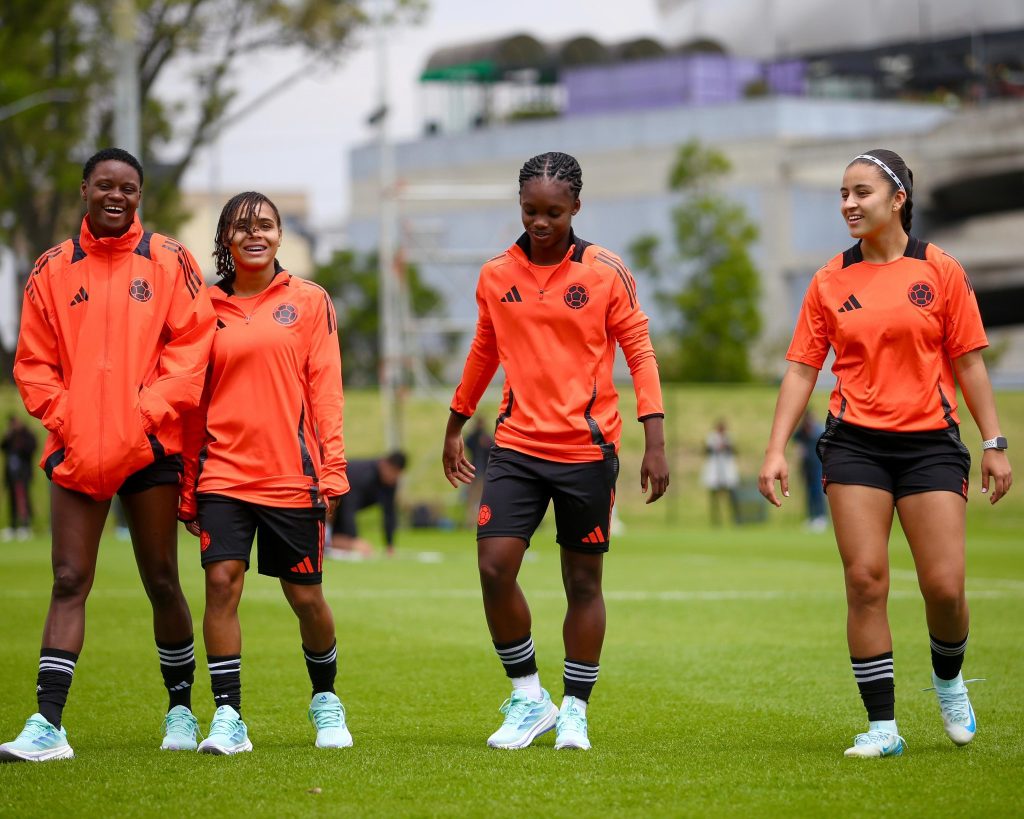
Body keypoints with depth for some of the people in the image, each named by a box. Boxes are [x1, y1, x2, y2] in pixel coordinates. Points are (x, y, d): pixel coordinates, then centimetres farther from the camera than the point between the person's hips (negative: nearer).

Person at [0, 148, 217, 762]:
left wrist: (146, 413, -12)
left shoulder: (169, 262, 3)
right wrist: (63, 418, -6)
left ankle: (181, 709, 22)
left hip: (149, 447, -1)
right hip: (76, 450, 1)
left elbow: (190, 346, -3)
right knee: (69, 582, -5)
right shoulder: (53, 270, 8)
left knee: (161, 582, 7)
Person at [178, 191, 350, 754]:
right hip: (224, 471, 1)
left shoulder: (309, 301, 5)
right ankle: (227, 717, -6)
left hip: (292, 475, -1)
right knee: (222, 580, -12)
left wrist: (332, 470, -7)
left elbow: (325, 389, 1)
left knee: (306, 596, 4)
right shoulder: (208, 307, 9)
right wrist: (188, 489, 8)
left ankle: (325, 698, 28)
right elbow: (196, 401, 11)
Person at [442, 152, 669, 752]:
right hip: (517, 447, 2)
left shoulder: (607, 272, -4)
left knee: (583, 582, 5)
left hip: (588, 451, -2)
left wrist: (655, 442, -11)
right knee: (494, 567, -11)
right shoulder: (496, 275, 6)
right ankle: (528, 699, 5)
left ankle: (575, 712, 17)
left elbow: (640, 352, -3)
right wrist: (456, 427, 25)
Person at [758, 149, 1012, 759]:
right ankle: (883, 726, 0)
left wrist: (994, 444, 1)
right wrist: (777, 449, -1)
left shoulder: (940, 270, 2)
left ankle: (949, 680, 25)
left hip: (930, 440, -1)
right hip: (856, 443, 1)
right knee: (865, 580, -7)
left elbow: (968, 361, 4)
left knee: (945, 586, -7)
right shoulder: (830, 282, 6)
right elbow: (802, 368, 7)